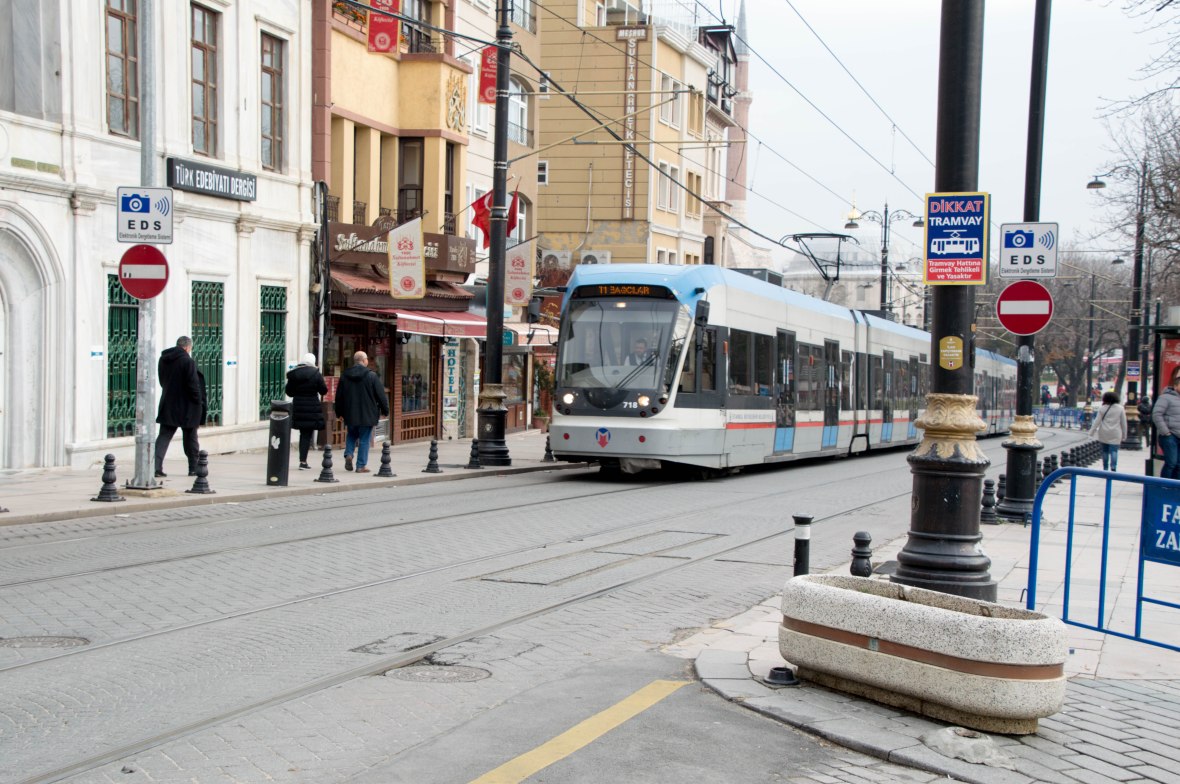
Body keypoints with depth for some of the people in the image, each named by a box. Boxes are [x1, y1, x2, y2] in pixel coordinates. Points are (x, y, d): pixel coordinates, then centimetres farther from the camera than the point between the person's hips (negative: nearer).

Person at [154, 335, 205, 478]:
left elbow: (162, 381, 15)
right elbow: (193, 385, -17)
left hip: (168, 405, 5)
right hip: (187, 407, -5)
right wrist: (199, 402, -7)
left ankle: (156, 466, -9)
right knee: (190, 439, 9)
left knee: (164, 436, 4)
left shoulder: (163, 359, 6)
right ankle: (194, 468, 17)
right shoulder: (188, 361, -16)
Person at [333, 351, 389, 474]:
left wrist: (339, 412, 21)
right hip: (367, 415, -4)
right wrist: (385, 410, 6)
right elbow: (381, 395, -7)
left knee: (351, 435, 23)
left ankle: (348, 454, 0)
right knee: (364, 440, 4)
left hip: (350, 414, 4)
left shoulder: (344, 376, 3)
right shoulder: (371, 376, -10)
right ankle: (361, 466, 3)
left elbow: (339, 396, 10)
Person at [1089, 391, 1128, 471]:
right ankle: (1113, 467, -24)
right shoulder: (1120, 408, 1)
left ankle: (1105, 468, 17)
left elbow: (1097, 421, -3)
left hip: (1104, 433, 1)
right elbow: (1123, 422, 4)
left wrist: (1092, 432, 2)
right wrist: (1124, 435, 12)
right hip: (1115, 434, -1)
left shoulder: (1102, 408, -2)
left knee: (1105, 451, 11)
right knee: (1114, 451, -5)